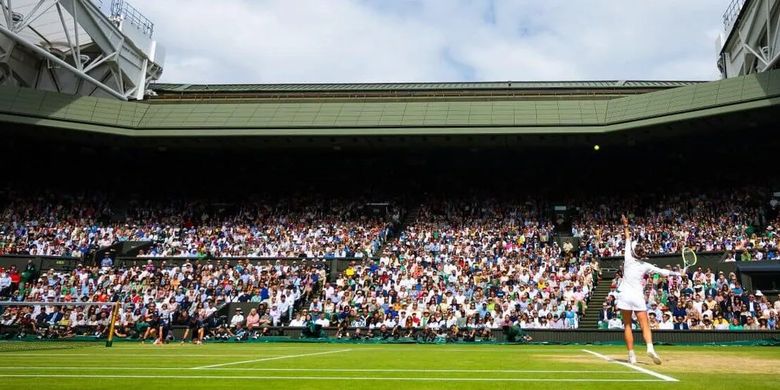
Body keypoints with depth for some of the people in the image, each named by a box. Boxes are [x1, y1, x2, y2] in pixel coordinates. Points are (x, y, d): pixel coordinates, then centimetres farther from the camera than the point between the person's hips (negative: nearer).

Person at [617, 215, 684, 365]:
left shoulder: (628, 259, 0)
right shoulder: (645, 266, 2)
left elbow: (628, 240, 11)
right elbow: (662, 271, 7)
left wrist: (626, 226, 21)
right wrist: (677, 273, 20)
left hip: (625, 295, 0)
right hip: (638, 296, 0)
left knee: (627, 325, 4)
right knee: (645, 325, 1)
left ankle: (631, 355, -1)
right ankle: (650, 347, -24)